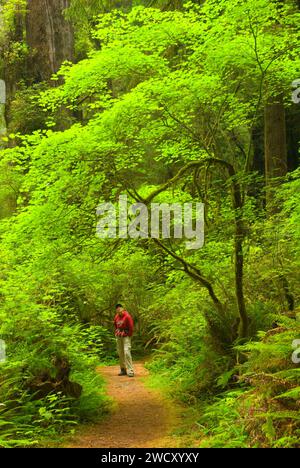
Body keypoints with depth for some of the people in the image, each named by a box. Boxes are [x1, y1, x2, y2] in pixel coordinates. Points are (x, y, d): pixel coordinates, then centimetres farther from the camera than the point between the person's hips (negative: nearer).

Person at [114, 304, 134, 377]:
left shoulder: (127, 316, -13)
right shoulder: (116, 317, 7)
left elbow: (131, 327, -11)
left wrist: (129, 335, -8)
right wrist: (116, 333, 13)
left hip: (126, 336, -7)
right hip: (118, 337, 7)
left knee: (127, 352, -15)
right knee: (120, 353, 10)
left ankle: (130, 371, -15)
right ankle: (123, 370, 20)